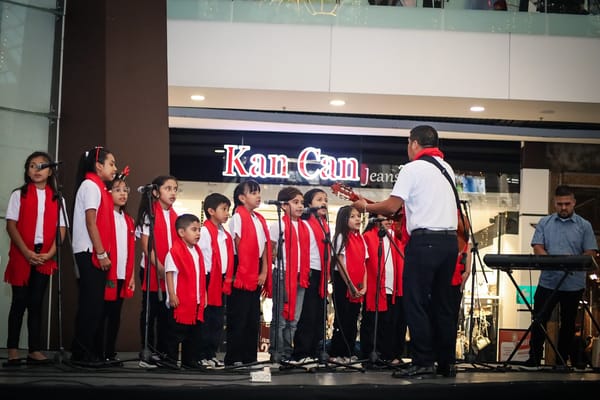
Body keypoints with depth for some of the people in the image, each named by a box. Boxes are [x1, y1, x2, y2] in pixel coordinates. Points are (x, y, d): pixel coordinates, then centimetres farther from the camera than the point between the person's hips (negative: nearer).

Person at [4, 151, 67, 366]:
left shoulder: (57, 198, 11)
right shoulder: (19, 194, 5)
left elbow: (61, 229, 5)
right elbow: (11, 226, -3)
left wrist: (49, 254, -10)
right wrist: (27, 253, -14)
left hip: (45, 257, 2)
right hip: (22, 255, -2)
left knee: (36, 302, 4)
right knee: (19, 301, -3)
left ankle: (34, 350, 5)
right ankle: (12, 350, -1)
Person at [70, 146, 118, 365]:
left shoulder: (99, 188, 18)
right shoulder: (91, 185, -9)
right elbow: (90, 222, -16)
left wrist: (104, 253, 9)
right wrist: (102, 254, -17)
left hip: (96, 253, 9)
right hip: (90, 253, -9)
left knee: (95, 303, 9)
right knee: (90, 303, -8)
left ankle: (87, 351, 12)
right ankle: (81, 353, -4)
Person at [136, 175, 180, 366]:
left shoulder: (175, 216, 11)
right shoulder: (149, 214, -5)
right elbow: (146, 246, -10)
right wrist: (160, 268, -15)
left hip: (171, 272, 5)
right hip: (152, 271, -5)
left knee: (166, 311, 6)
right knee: (150, 311, 1)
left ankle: (162, 351, 13)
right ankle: (147, 352, 6)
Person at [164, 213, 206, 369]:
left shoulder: (197, 251, 13)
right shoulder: (174, 251, -12)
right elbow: (169, 274, -14)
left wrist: (203, 295, 15)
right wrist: (172, 296, -19)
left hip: (196, 302, 8)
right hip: (180, 302, -8)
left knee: (194, 334, 13)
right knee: (176, 334, -2)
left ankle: (190, 360, 22)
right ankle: (171, 361, 4)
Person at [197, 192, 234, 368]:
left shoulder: (225, 234, 15)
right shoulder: (205, 231, -9)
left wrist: (228, 278, 8)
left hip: (221, 282, 8)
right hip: (209, 280, -8)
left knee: (218, 321, 11)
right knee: (206, 320, -4)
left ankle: (212, 354, 18)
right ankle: (201, 356, 2)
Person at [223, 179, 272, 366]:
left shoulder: (260, 220, 15)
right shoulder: (238, 217, -7)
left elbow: (264, 246, 13)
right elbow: (238, 246, -10)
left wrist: (264, 271, 3)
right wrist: (245, 271, -10)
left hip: (257, 275, 7)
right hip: (242, 273, -7)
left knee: (253, 317, 10)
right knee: (238, 318, -5)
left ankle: (250, 357, 16)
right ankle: (234, 358, -2)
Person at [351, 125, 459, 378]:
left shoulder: (412, 169, -5)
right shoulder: (447, 168, 17)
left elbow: (391, 206, -10)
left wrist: (365, 207, 6)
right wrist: (407, 208, 25)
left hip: (424, 240, -7)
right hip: (450, 239, 7)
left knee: (416, 303, -3)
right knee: (442, 302, 12)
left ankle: (423, 362, -4)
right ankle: (447, 361, 14)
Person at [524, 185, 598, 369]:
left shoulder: (584, 226, 4)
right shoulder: (544, 223, 7)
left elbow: (590, 253, -1)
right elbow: (537, 248, 0)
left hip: (574, 284, -1)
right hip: (547, 282, 1)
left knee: (568, 324, 9)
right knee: (539, 321, 1)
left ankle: (562, 362, 17)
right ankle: (534, 360, 7)